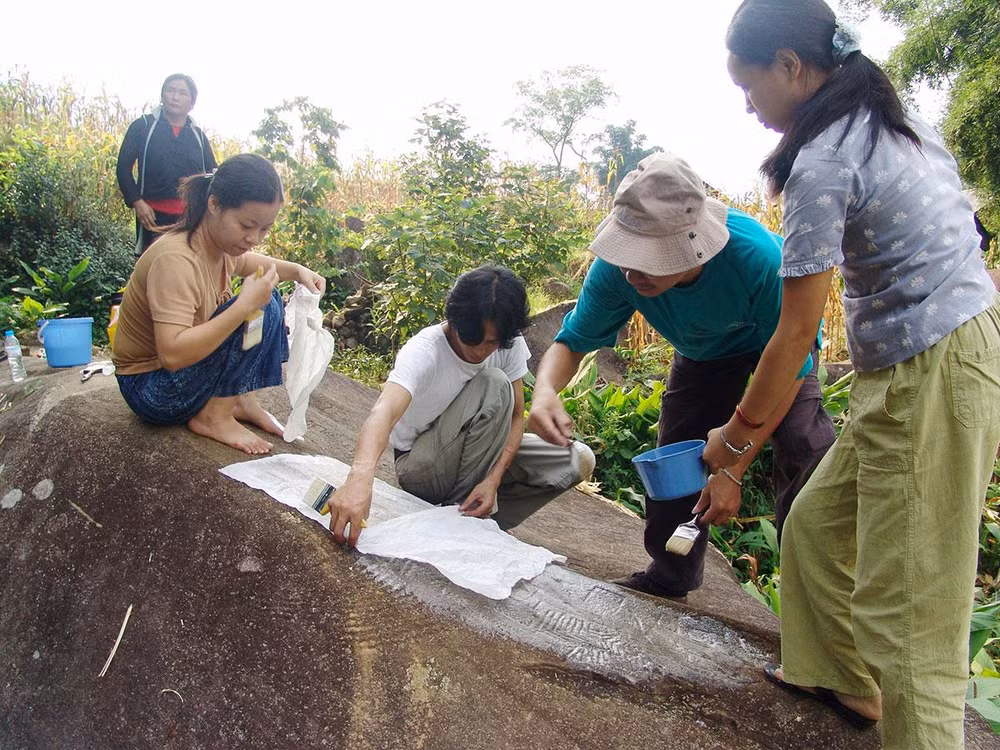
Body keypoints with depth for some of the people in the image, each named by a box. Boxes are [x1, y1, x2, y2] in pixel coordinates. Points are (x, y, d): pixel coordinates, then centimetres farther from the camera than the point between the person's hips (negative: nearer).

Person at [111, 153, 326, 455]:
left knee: (267, 300, 6)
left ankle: (240, 399, 4)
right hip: (151, 389, -9)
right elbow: (173, 355, -38)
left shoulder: (220, 240, -3)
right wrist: (245, 305, -38)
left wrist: (297, 271, 2)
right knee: (260, 309, -22)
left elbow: (251, 263, 22)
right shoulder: (176, 260, -29)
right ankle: (214, 416, -13)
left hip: (189, 364, 9)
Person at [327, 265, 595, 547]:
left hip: (477, 452, 6)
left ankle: (472, 515, -4)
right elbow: (385, 411, -46)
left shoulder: (511, 344, -13)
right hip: (420, 466, -6)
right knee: (494, 384, -30)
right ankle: (460, 505, -18)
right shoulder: (423, 351, -29)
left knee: (578, 460, -10)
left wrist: (493, 478, -27)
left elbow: (515, 416, -9)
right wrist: (360, 476, -66)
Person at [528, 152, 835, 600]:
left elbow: (790, 368, -31)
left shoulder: (758, 256, -43)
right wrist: (546, 391, -47)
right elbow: (572, 342, -21)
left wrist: (733, 469, -30)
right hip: (703, 354, 4)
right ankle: (670, 578, 27)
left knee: (808, 454, -24)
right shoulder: (617, 268, -33)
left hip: (777, 343, -3)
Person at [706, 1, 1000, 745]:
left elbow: (795, 335, -16)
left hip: (932, 377, -10)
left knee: (905, 599, -2)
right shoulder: (897, 120, 10)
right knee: (818, 523, 20)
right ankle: (843, 677, 38)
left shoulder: (822, 164, -17)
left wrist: (736, 435, -3)